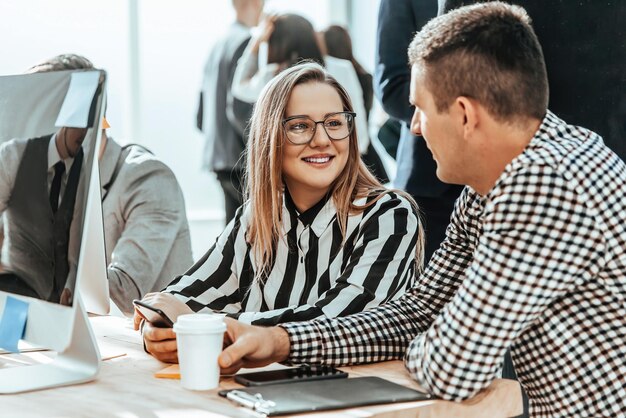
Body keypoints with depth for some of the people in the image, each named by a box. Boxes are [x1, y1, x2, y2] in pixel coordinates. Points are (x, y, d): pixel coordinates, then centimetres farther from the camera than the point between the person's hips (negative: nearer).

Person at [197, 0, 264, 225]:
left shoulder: (218, 46, 15)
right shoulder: (246, 44, -11)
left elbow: (202, 116, 17)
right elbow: (240, 108, -20)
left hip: (218, 157, 9)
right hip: (241, 160, -9)